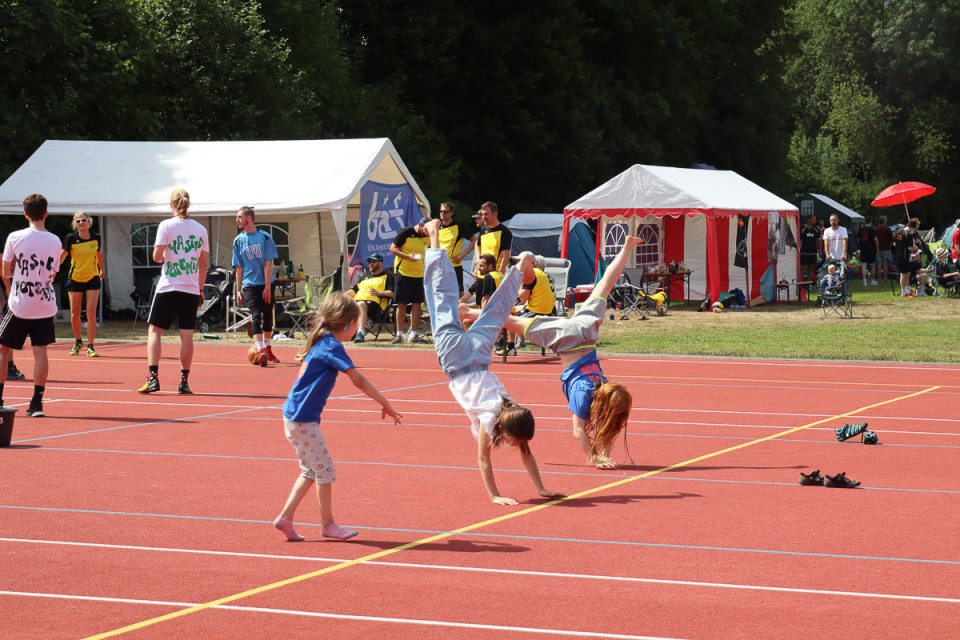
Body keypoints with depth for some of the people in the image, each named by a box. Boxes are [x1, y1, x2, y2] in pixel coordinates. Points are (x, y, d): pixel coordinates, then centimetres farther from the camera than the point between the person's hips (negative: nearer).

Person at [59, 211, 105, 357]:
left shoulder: (96, 238, -2)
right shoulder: (71, 238, -9)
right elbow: (62, 256, -13)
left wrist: (102, 270, 26)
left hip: (92, 279, 0)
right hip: (75, 279, 0)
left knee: (91, 313, -9)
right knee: (74, 314, 6)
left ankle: (90, 347, -4)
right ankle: (78, 342, 29)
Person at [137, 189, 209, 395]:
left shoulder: (166, 225, -4)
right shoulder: (200, 229, 6)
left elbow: (157, 256, -11)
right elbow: (204, 263, 10)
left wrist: (163, 257, 12)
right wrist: (201, 288, 18)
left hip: (168, 287, -3)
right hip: (191, 289, 3)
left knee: (154, 330, 6)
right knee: (187, 335, 2)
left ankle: (153, 377, -5)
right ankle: (184, 381, 3)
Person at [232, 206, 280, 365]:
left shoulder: (265, 238, -3)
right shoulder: (238, 241, 4)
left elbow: (268, 264, -6)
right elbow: (239, 267, 7)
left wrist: (267, 286, -11)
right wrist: (238, 290, 4)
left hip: (266, 284, 0)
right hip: (249, 285, 0)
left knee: (267, 317, 10)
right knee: (256, 316, -15)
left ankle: (267, 350, 27)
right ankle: (260, 351, -25)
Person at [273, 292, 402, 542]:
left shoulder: (320, 342, 11)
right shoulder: (332, 347, -16)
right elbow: (359, 381, -20)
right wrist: (385, 404, -14)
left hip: (296, 416, 9)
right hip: (302, 420, -9)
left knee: (311, 470, 17)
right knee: (325, 470, 0)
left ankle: (285, 518, 17)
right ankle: (328, 525, 10)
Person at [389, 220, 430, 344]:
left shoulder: (427, 237, 5)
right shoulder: (405, 233, -10)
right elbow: (393, 248, -9)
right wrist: (408, 256, -22)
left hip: (420, 274, 5)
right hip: (404, 272, -4)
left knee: (417, 304, 3)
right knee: (401, 304, 1)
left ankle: (413, 335, 9)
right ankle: (399, 334, 7)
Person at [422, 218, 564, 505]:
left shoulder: (515, 415, -17)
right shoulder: (490, 416, -28)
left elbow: (527, 453, -7)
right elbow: (483, 458, -24)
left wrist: (541, 489, -7)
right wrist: (494, 496, -25)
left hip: (478, 352, 2)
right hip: (455, 356, -2)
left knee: (496, 312, 21)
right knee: (445, 306, 9)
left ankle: (521, 266, 37)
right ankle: (434, 238, 16)